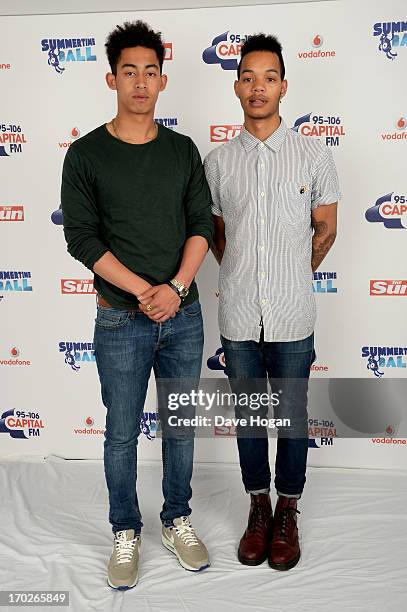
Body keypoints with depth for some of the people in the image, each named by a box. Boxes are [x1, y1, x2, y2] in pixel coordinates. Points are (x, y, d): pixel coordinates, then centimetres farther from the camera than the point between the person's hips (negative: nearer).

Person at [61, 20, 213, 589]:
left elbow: (201, 224, 1)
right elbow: (82, 239, -9)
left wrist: (176, 287, -14)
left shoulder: (183, 150, 6)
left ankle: (178, 520, 35)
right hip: (121, 321, -2)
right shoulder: (86, 154, -3)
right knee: (122, 434, 9)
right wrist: (143, 292, -16)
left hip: (183, 315, 3)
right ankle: (126, 532, 31)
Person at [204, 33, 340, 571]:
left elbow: (325, 231, 8)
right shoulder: (218, 161, 2)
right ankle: (259, 506, 33)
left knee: (292, 415, 11)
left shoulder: (314, 155, -2)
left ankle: (288, 511, 31)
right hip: (238, 317, 2)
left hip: (292, 318, -1)